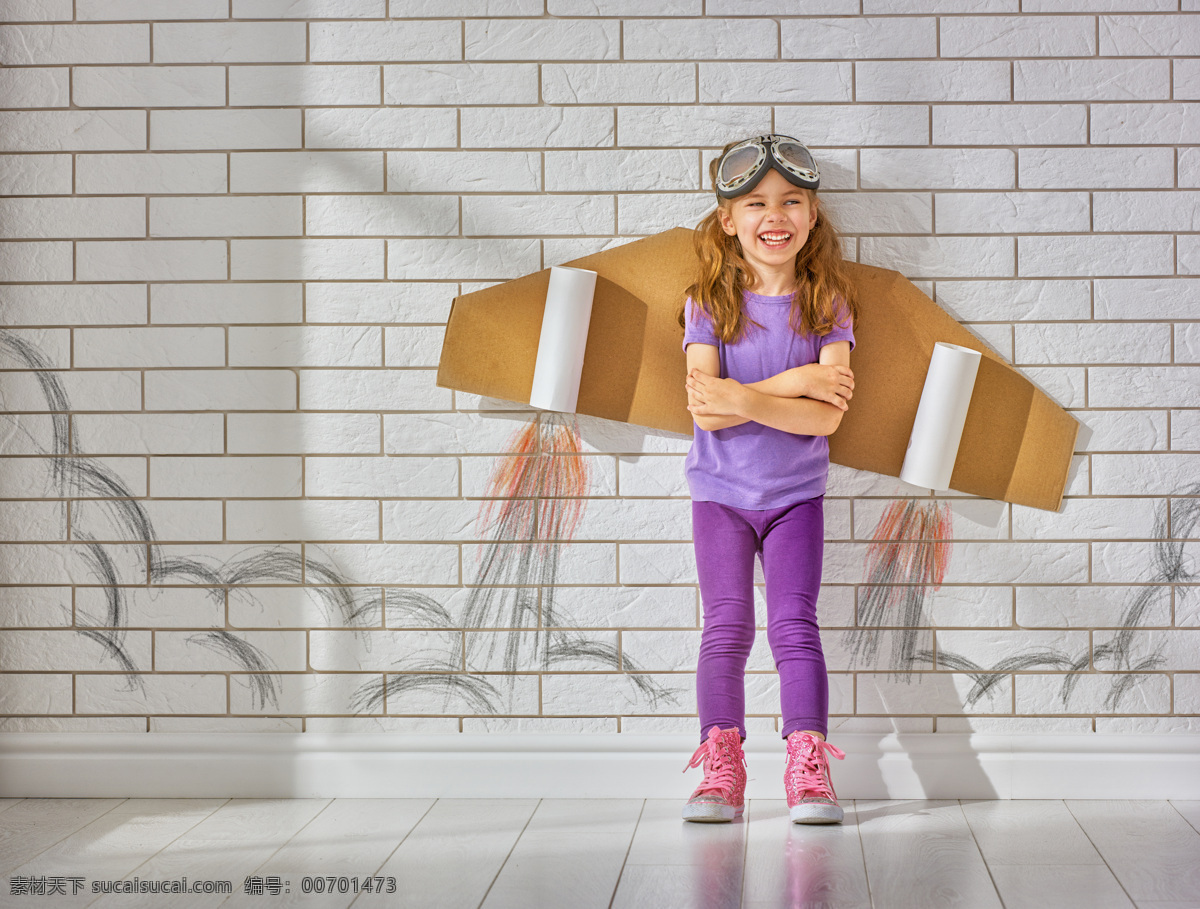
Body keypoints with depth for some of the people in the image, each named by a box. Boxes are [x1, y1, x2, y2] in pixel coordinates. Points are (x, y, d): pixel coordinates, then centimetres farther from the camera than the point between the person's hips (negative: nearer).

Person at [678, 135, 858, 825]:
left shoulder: (826, 304, -5)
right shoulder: (708, 305, -5)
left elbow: (828, 415, -16)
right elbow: (707, 409, -17)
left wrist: (745, 399, -28)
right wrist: (797, 380, -21)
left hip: (796, 494, 0)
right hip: (721, 490, 0)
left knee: (795, 623, -6)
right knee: (727, 626, -3)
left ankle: (809, 771, -5)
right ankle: (721, 773, 0)